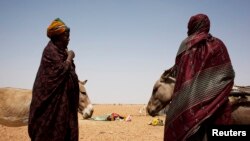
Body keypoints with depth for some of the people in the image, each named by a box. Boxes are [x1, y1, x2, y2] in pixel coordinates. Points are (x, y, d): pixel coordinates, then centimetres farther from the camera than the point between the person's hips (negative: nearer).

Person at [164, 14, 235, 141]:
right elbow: (228, 73, 6)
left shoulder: (187, 44, 2)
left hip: (189, 100, -1)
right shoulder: (218, 44, 8)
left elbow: (176, 69, 4)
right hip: (214, 98, 2)